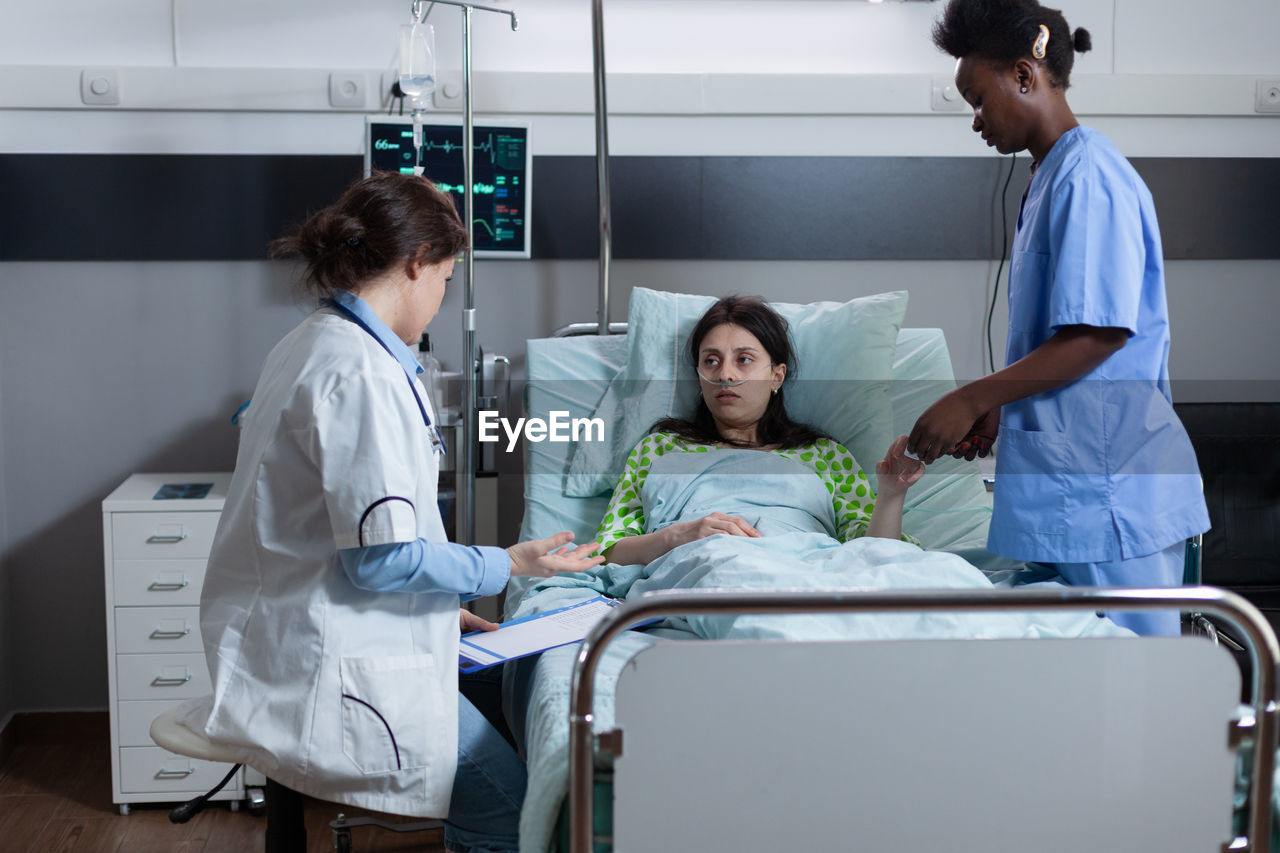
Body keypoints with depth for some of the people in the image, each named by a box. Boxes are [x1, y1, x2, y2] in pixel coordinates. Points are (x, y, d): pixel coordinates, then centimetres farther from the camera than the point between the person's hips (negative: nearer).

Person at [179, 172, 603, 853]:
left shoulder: (311, 346, 14)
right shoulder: (361, 372, -20)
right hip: (327, 664, -11)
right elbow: (382, 558, -21)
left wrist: (436, 608, 20)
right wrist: (508, 565, -8)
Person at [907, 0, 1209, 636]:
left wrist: (973, 400, -17)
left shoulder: (1087, 177, -15)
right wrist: (999, 410, 15)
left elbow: (1100, 333, -21)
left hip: (1106, 482, -10)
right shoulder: (1051, 176, 17)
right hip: (1066, 471, 10)